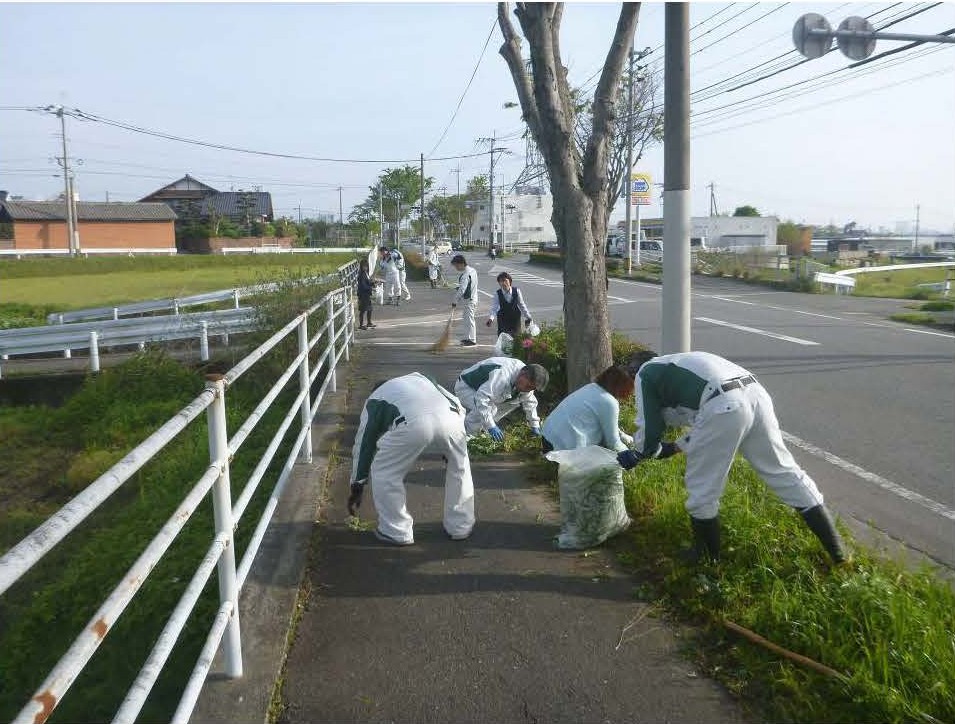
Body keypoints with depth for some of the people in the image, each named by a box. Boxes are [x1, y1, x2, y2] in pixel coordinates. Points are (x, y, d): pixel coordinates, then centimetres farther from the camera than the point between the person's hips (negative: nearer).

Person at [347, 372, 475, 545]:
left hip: (412, 423, -3)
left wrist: (356, 488, 47)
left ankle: (397, 531, 29)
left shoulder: (374, 401, 35)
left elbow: (363, 445, 38)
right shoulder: (418, 378, 44)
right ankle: (461, 526, 40)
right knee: (459, 467, 32)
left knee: (383, 472, 23)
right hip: (449, 417, 4)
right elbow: (456, 402, 33)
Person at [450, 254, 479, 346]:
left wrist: (454, 301, -18)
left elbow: (461, 290, -26)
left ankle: (472, 340, 6)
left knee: (469, 320, -1)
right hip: (473, 298, 10)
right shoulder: (472, 270, 7)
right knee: (467, 319, 18)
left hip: (468, 300, -10)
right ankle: (468, 338, 27)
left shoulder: (465, 275, -23)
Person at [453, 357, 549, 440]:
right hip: (465, 386, -9)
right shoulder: (503, 375, -41)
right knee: (489, 408, -34)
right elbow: (482, 397, -46)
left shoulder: (527, 381, -10)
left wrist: (535, 426, 2)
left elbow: (530, 402, 5)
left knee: (515, 401, -3)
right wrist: (491, 426, -43)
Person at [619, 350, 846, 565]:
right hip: (755, 393, 8)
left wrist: (639, 454, 35)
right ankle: (836, 550, 26)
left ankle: (708, 559, 27)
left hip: (723, 408, -8)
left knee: (702, 489, 11)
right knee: (784, 471, 18)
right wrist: (677, 446, 47)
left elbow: (649, 430, 15)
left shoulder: (645, 374, 18)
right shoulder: (678, 364, 39)